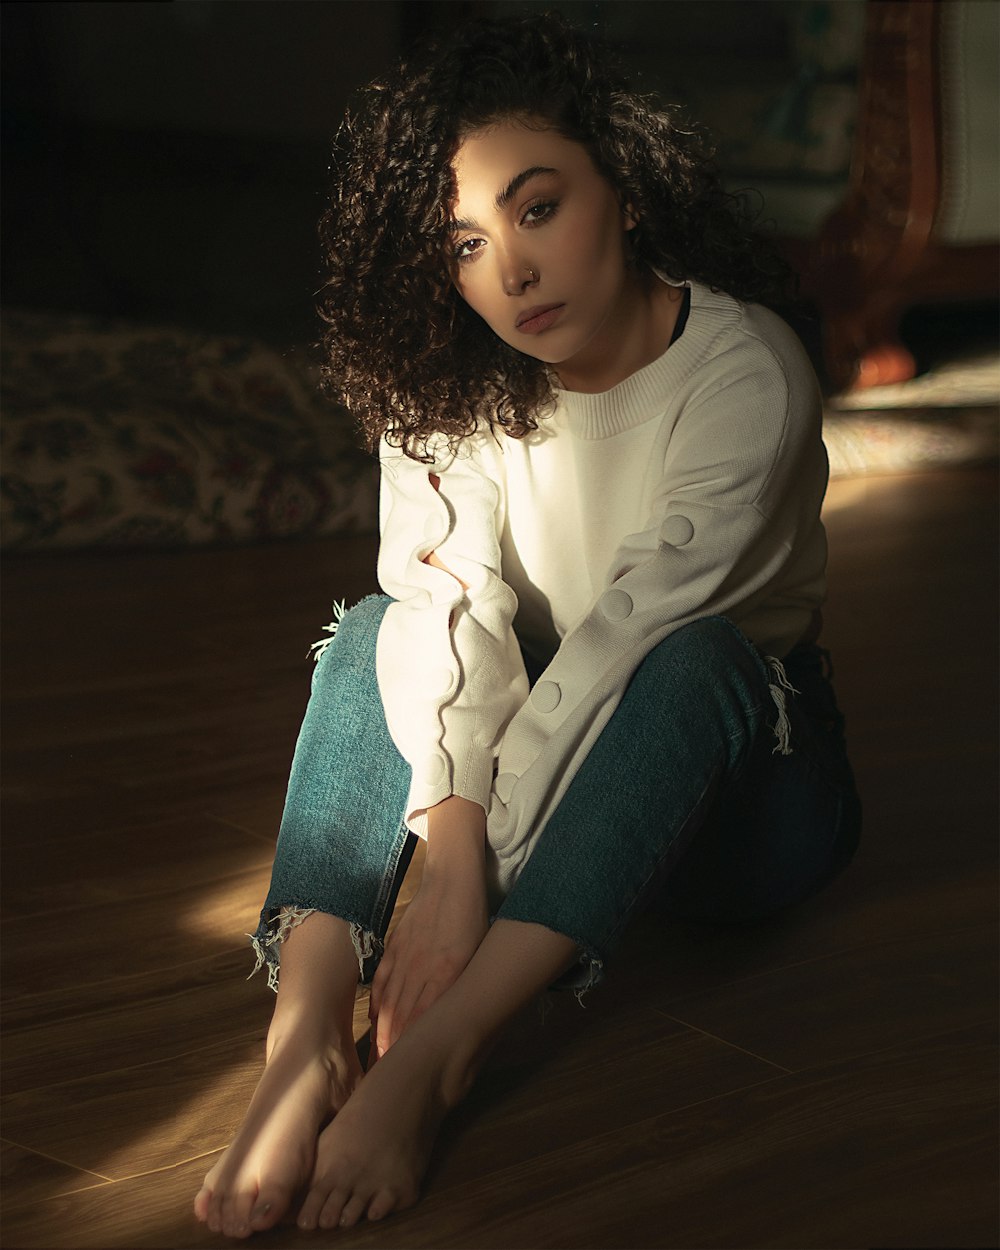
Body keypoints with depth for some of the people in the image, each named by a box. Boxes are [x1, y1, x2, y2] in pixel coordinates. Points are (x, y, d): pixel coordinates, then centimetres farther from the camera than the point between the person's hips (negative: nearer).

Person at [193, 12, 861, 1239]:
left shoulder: (744, 376, -23)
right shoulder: (452, 382, -8)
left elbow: (633, 633, -31)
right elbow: (456, 606, -22)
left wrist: (469, 881, -37)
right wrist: (451, 848, -38)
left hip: (745, 773, -4)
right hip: (547, 767, 4)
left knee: (684, 664, -36)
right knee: (381, 630, -21)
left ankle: (421, 1066, -45)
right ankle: (303, 1038, -40)